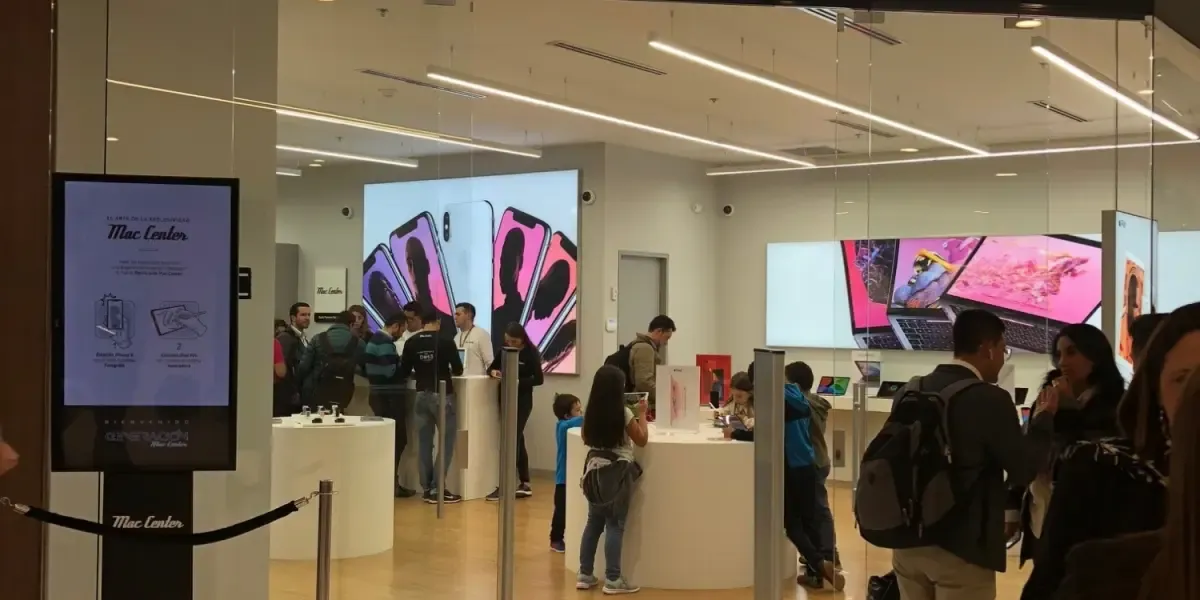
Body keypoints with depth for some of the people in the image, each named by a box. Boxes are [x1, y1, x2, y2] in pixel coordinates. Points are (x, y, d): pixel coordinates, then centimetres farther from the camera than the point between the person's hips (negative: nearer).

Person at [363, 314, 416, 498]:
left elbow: (365, 369, 18)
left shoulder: (373, 340, 14)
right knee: (398, 439, -2)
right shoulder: (386, 343, -17)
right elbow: (391, 371, -25)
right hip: (390, 397, -10)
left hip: (378, 394, 10)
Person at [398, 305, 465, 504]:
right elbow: (458, 370, -3)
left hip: (421, 395, 4)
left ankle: (427, 488, 11)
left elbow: (403, 373, 4)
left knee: (424, 443, 9)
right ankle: (437, 489, -2)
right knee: (446, 442, 2)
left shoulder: (411, 343, 0)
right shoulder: (446, 341, -9)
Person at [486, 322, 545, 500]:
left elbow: (539, 379, -12)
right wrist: (493, 372, -11)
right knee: (517, 441, 12)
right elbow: (492, 366, 12)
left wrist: (518, 382, -25)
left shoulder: (531, 353, -10)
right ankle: (525, 484, 19)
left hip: (522, 402, -6)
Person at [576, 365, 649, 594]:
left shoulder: (591, 412, 3)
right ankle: (613, 579, 0)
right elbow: (642, 439, -4)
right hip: (617, 473, -6)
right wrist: (641, 414, 6)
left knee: (594, 522, 13)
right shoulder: (623, 413, -14)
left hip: (595, 470, 6)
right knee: (615, 525, -2)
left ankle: (585, 574, 16)